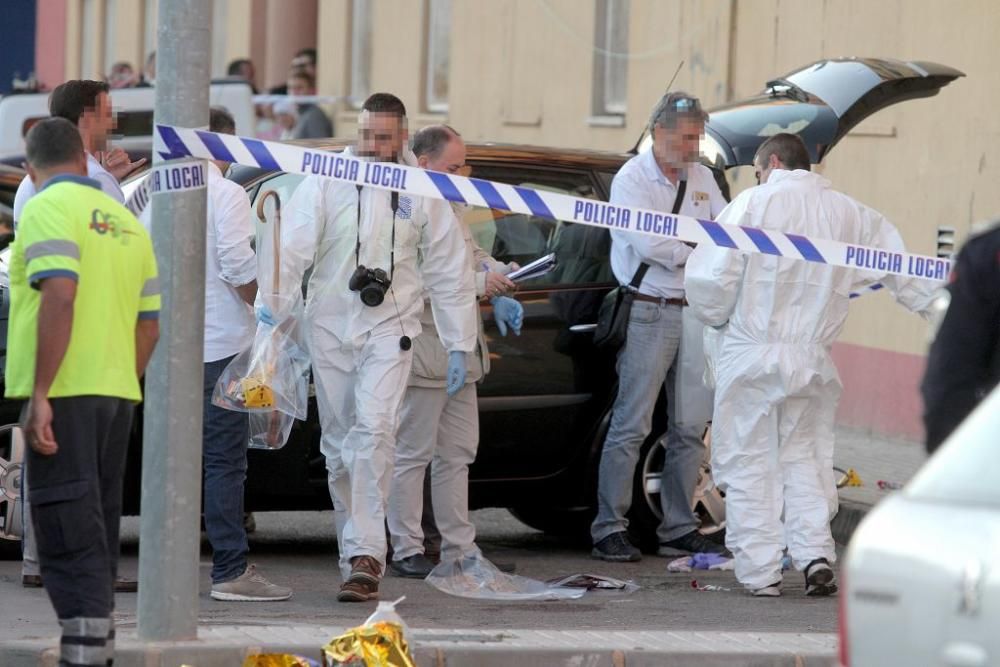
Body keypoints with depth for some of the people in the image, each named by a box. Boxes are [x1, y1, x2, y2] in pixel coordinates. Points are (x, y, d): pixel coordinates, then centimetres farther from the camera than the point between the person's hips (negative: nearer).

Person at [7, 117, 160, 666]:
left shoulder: (48, 209, -7)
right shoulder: (124, 219, 16)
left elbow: (59, 296, -20)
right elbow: (149, 321, 16)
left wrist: (39, 394, -20)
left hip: (65, 394, -7)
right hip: (115, 393, 7)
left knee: (67, 533, -10)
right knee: (97, 527, 15)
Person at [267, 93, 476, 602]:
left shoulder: (422, 192, 2)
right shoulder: (327, 179, 1)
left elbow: (449, 272, 7)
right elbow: (293, 242, -7)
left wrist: (459, 345, 6)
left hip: (389, 329, -2)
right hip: (329, 326, 2)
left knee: (373, 432, -19)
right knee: (338, 445, 7)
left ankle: (365, 557, -23)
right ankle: (356, 552, 19)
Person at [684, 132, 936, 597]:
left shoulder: (754, 203, -7)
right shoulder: (851, 215, 7)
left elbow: (710, 276, -12)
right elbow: (904, 271, 14)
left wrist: (717, 316, 8)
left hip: (751, 354, -4)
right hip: (812, 358, 4)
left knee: (749, 462, 4)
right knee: (803, 457, 17)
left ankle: (761, 572, 3)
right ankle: (815, 556, 3)